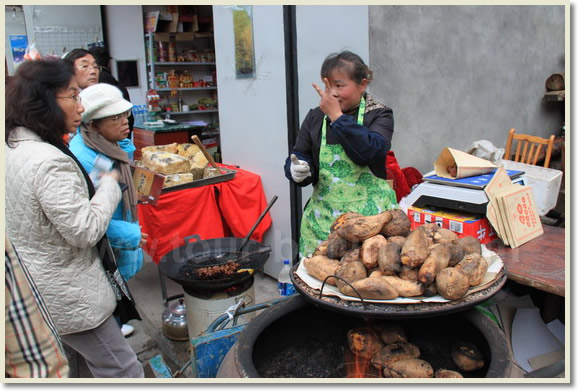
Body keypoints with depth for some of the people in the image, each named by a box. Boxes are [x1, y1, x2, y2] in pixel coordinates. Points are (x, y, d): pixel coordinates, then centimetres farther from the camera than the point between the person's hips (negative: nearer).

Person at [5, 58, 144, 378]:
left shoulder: (13, 146, 3)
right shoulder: (49, 162, -28)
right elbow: (86, 230, -25)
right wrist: (109, 183, -13)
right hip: (67, 294, -10)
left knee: (63, 368, 27)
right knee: (122, 370, 4)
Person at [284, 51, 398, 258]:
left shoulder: (379, 115, 0)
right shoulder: (315, 117, 10)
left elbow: (371, 151, -18)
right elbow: (298, 156, 9)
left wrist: (336, 116, -16)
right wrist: (297, 170, -14)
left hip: (370, 216, -2)